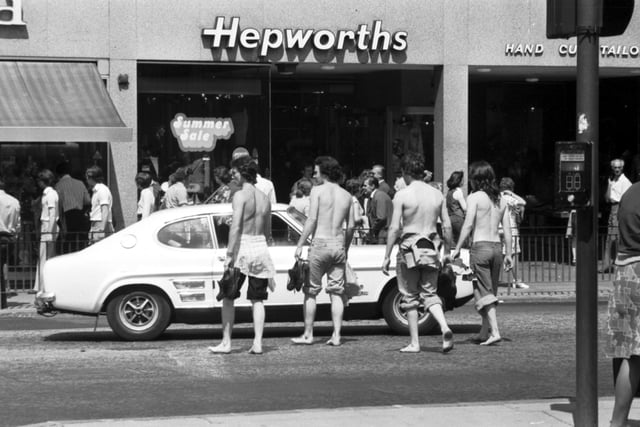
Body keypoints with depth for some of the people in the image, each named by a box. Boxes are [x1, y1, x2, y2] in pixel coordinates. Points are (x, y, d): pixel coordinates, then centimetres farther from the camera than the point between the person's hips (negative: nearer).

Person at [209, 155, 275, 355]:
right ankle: (257, 343, 2)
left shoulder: (240, 195, -10)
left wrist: (229, 254, -18)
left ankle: (226, 342, 4)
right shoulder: (265, 198, 11)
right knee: (257, 300, 8)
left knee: (228, 297, 5)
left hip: (243, 248, -6)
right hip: (261, 247, 6)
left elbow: (236, 227, -18)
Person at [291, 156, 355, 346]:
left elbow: (312, 220, -11)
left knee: (311, 291, 5)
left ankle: (308, 334, 6)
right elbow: (350, 226, 10)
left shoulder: (317, 190, -4)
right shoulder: (346, 195, 10)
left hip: (320, 243, -4)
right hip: (339, 245, 4)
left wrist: (300, 245, -8)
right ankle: (336, 335, 1)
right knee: (337, 292, 7)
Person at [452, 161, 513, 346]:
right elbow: (507, 229, 10)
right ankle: (485, 332, 22)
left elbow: (468, 224, -14)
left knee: (484, 293, -5)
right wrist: (508, 254, 14)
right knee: (490, 292, 15)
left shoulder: (474, 197, -5)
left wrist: (457, 248, -12)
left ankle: (495, 331, -15)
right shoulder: (501, 200, 11)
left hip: (480, 246, -6)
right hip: (497, 247, 6)